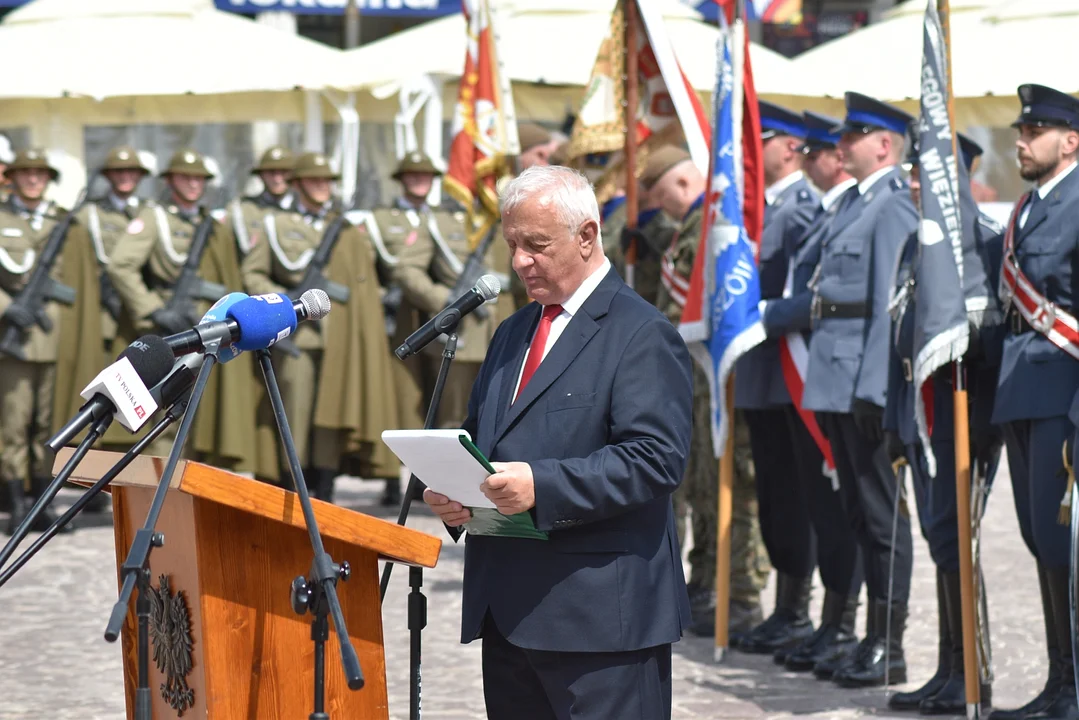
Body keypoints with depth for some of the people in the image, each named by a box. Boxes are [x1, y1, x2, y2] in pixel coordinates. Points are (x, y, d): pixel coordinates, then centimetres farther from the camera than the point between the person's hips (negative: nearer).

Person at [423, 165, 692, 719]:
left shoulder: (642, 335, -7)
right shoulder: (513, 334, 21)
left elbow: (655, 460, -18)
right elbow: (476, 439, 26)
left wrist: (542, 486, -27)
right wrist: (451, 493, 2)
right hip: (507, 609, 8)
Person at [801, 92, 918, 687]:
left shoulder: (894, 208, -13)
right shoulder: (854, 202, 15)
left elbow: (892, 303, -18)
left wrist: (872, 389, -22)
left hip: (865, 384, -9)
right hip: (835, 385, 9)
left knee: (882, 514, -3)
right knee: (859, 512, 13)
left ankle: (888, 647, 2)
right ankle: (872, 638, 20)